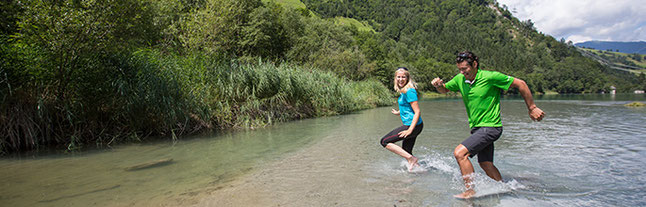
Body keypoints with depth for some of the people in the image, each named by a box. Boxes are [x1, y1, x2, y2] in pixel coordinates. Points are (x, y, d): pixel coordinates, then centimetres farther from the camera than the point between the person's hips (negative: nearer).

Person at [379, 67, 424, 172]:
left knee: (384, 141, -7)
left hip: (413, 125, -10)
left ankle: (411, 159, -8)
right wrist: (398, 112, 36)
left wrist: (410, 130, -26)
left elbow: (417, 112, -21)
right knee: (405, 152, 18)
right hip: (410, 125, 10)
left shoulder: (409, 91, -18)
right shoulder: (403, 91, 11)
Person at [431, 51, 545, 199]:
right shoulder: (460, 79, 1)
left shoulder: (490, 77, -16)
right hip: (476, 128, 7)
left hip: (490, 127, -7)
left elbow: (520, 84, -9)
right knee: (486, 164, 14)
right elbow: (444, 90, 17)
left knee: (459, 153, -19)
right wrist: (438, 85, -8)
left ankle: (470, 191, -10)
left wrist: (532, 108, -5)